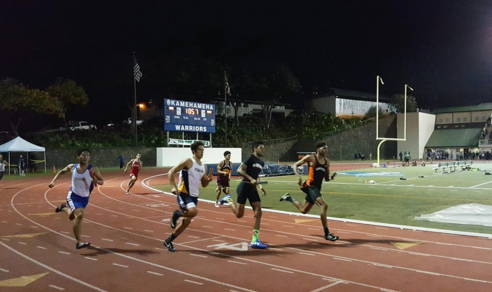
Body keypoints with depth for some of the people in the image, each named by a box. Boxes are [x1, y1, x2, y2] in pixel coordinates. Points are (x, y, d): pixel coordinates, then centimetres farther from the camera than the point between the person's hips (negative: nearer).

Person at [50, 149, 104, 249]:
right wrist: (53, 181, 1)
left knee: (71, 216, 23)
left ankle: (64, 207, 61)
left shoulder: (93, 169, -16)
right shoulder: (72, 167, -9)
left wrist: (96, 181, -28)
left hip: (84, 198, 2)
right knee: (79, 215, -26)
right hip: (73, 196, -2)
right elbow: (61, 171, 11)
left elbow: (102, 181, -7)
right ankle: (79, 242, -20)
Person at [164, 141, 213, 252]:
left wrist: (209, 179, -5)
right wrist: (174, 187, -24)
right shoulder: (188, 161, -11)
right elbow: (171, 172, -13)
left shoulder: (204, 166, 11)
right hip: (183, 194, -8)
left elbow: (204, 184, 16)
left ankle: (168, 241, 25)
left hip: (194, 196, 8)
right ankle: (177, 214, -1)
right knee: (193, 211, -33)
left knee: (187, 221, 10)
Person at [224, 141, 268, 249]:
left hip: (252, 189, 8)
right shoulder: (250, 159, -11)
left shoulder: (261, 163, 14)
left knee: (258, 213, -5)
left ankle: (254, 240, -4)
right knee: (239, 214, -2)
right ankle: (228, 199, 30)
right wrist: (250, 179, -28)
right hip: (244, 187, -7)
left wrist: (260, 186, 12)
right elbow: (239, 170, -19)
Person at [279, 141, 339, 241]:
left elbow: (326, 178, 15)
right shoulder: (311, 158, -7)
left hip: (317, 188, 8)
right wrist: (299, 177, -18)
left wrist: (331, 177, -9)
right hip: (310, 186, -8)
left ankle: (289, 198, 44)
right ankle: (327, 234, -18)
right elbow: (295, 165, -3)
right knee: (323, 205, -23)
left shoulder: (327, 161, 10)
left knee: (303, 210, 19)